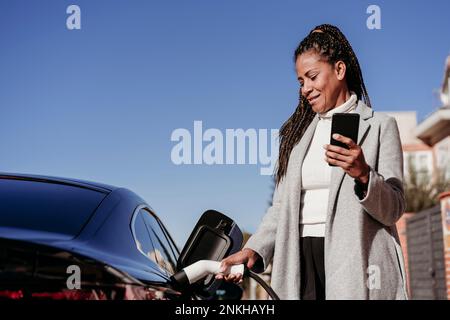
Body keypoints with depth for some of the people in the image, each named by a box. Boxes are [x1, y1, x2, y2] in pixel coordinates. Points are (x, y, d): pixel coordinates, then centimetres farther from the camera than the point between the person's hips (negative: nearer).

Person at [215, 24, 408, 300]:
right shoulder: (298, 133, 18)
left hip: (356, 265, -3)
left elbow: (393, 209, 0)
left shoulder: (380, 126, 5)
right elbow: (282, 206, 13)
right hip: (302, 263, 3)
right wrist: (254, 250, -3)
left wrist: (363, 174, -18)